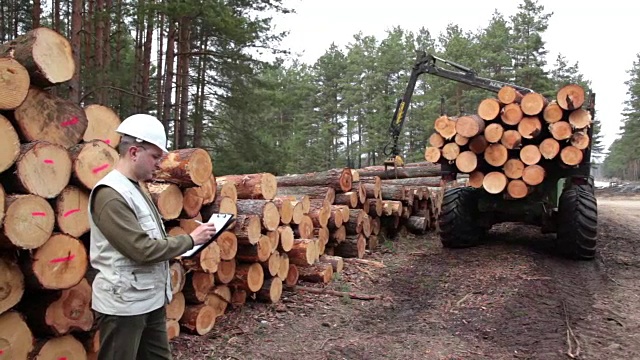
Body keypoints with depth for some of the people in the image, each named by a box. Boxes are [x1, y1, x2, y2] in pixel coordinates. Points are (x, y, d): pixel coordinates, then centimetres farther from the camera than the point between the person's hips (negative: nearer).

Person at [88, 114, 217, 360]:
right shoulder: (110, 194, -20)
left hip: (151, 299, 9)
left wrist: (182, 246, 3)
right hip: (123, 304, -9)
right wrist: (190, 240, -14)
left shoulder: (135, 189, 12)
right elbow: (143, 250, -24)